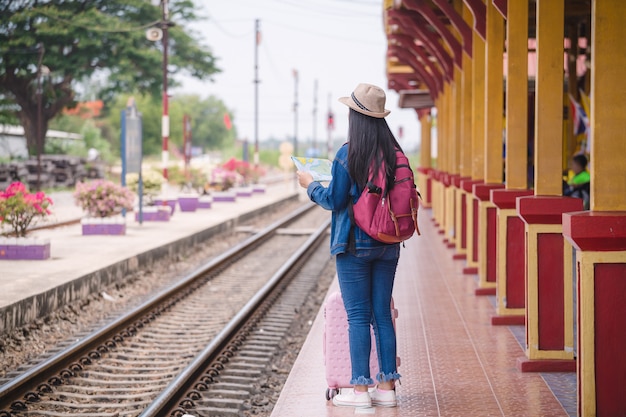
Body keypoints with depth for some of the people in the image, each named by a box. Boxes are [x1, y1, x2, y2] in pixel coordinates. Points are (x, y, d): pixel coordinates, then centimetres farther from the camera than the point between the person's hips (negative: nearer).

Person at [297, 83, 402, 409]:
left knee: (358, 316, -1)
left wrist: (310, 184, 8)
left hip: (355, 244, -5)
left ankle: (360, 389, 0)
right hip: (387, 245, 5)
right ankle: (387, 386, 11)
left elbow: (334, 201, -9)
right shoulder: (393, 153, 3)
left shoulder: (348, 154, -13)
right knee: (382, 313, 9)